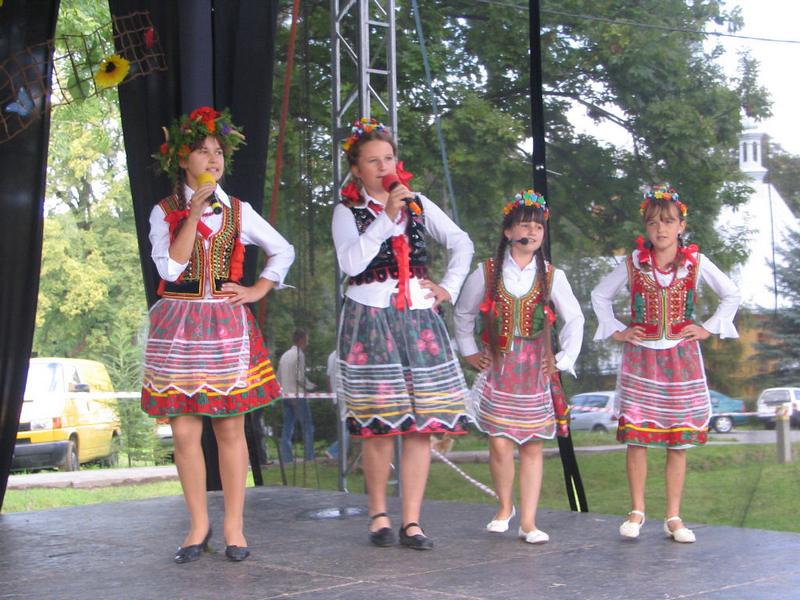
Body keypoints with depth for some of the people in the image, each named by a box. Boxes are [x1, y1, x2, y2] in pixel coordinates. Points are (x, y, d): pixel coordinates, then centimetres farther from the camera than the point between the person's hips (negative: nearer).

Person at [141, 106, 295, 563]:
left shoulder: (238, 211, 8)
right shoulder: (165, 212, 4)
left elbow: (284, 251, 17)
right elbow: (170, 268, -10)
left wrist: (259, 289, 4)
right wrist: (194, 214, -14)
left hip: (227, 327, 1)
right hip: (178, 329, 0)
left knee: (230, 427, 1)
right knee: (185, 431, -2)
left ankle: (234, 527, 8)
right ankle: (199, 525, 10)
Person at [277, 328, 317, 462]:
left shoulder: (284, 355, 14)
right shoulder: (299, 354, -9)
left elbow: (278, 377, 14)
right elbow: (300, 377, -15)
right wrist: (310, 386, 0)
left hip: (285, 396, 7)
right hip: (297, 395, -7)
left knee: (287, 429, 4)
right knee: (307, 428, -1)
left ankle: (287, 459, 1)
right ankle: (309, 458, -4)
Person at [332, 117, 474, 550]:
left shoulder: (418, 204, 13)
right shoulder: (348, 211, 2)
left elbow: (462, 244, 19)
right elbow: (351, 263, -15)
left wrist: (449, 288, 7)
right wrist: (386, 217, -17)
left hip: (418, 317, 3)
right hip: (370, 319, -3)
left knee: (422, 423, -3)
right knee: (378, 425, -5)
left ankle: (412, 521, 2)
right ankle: (378, 515, 12)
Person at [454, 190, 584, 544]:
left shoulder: (551, 277, 4)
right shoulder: (487, 273, 2)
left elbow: (575, 319, 15)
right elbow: (462, 315, 16)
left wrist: (565, 359, 8)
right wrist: (470, 353, 12)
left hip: (536, 373, 1)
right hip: (497, 370, -1)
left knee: (532, 446, 1)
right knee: (500, 443, -8)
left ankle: (528, 522, 6)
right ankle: (504, 506, 16)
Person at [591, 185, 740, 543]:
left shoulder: (695, 263, 0)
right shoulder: (634, 264, 0)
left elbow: (731, 295, 12)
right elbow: (600, 295, 13)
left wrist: (710, 328, 3)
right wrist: (615, 331, 5)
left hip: (681, 359, 0)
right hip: (640, 358, 0)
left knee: (679, 441, 1)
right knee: (635, 437, -4)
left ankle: (673, 517, 10)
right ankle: (637, 511, 11)